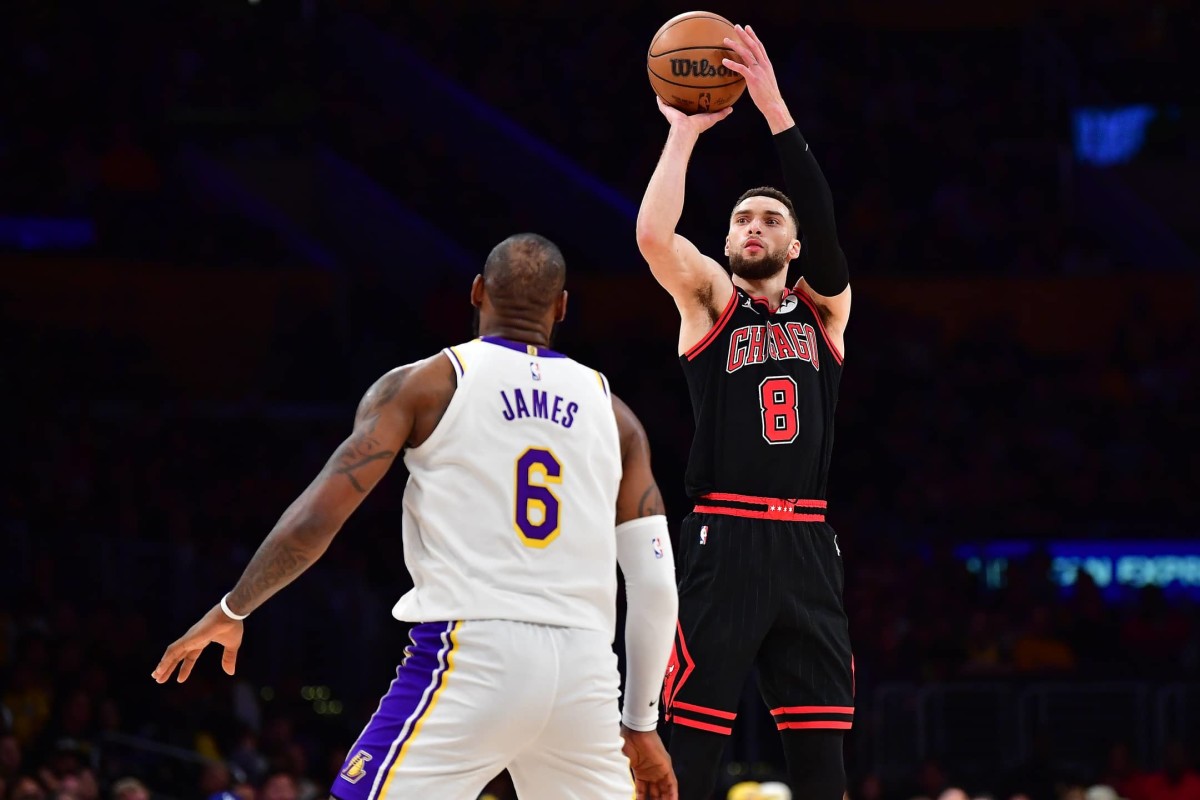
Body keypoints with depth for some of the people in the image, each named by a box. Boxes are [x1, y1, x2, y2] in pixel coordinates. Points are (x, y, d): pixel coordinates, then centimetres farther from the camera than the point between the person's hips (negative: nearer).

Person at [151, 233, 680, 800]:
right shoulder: (610, 410, 16)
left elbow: (314, 521, -1)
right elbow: (656, 583, 11)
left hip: (471, 654, -3)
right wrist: (641, 724, 20)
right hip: (583, 669, 3)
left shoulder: (420, 386, 7)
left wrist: (231, 610, 14)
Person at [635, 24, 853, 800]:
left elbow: (826, 226, -4)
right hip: (724, 541, -3)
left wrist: (776, 111, -13)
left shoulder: (824, 308, 14)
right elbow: (654, 235, -11)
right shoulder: (709, 300, 9)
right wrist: (684, 130, -7)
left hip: (806, 544, 3)